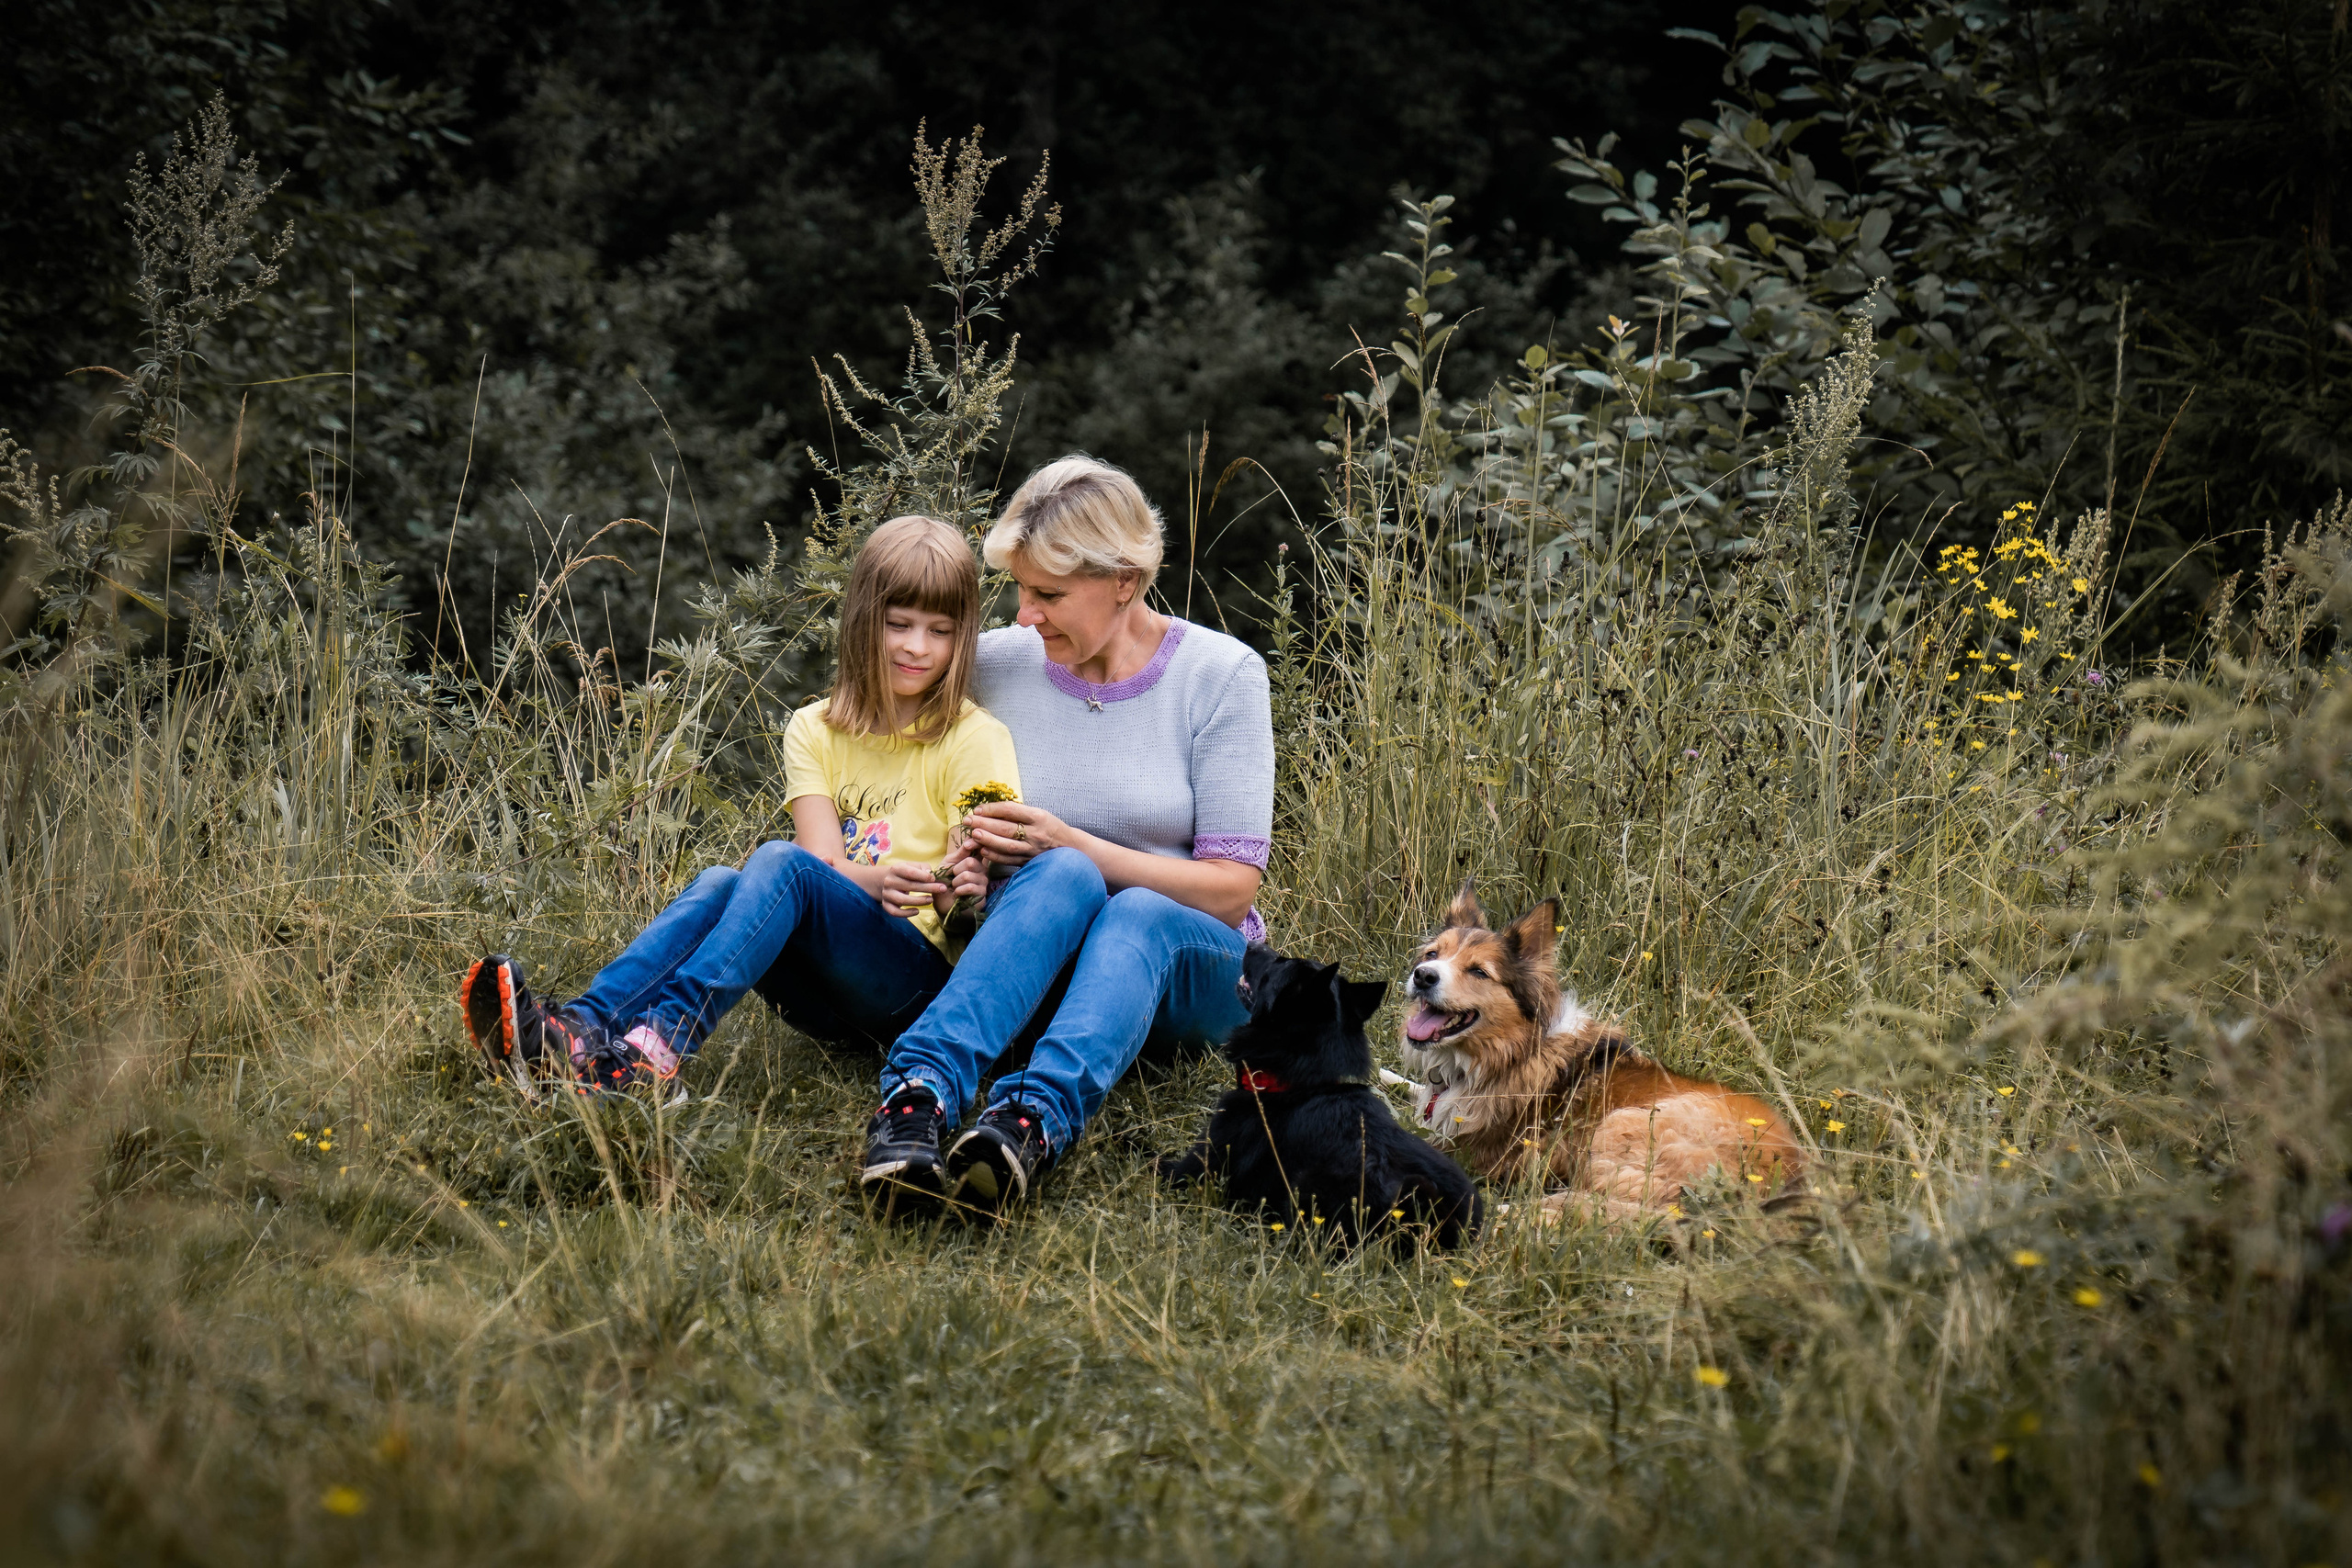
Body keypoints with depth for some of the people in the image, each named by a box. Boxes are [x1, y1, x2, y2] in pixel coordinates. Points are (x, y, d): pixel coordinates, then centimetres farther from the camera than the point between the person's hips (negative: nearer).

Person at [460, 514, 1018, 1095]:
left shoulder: (975, 739, 3)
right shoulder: (815, 731, 13)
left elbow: (977, 890, -3)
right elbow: (825, 859, -2)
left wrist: (959, 891, -27)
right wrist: (874, 882, -23)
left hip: (918, 978, -4)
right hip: (823, 1000, 4)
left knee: (780, 861, -29)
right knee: (719, 882, -26)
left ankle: (659, 1045, -51)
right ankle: (576, 1030, -47)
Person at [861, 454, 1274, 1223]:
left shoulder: (1221, 675, -4)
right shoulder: (996, 664, 4)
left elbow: (1231, 889, -7)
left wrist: (1072, 843, -18)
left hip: (1187, 966, -1)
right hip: (1027, 951, 1)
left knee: (1138, 914, -38)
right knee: (1063, 877, -35)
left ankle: (1032, 1119, -65)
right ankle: (919, 1090, -57)